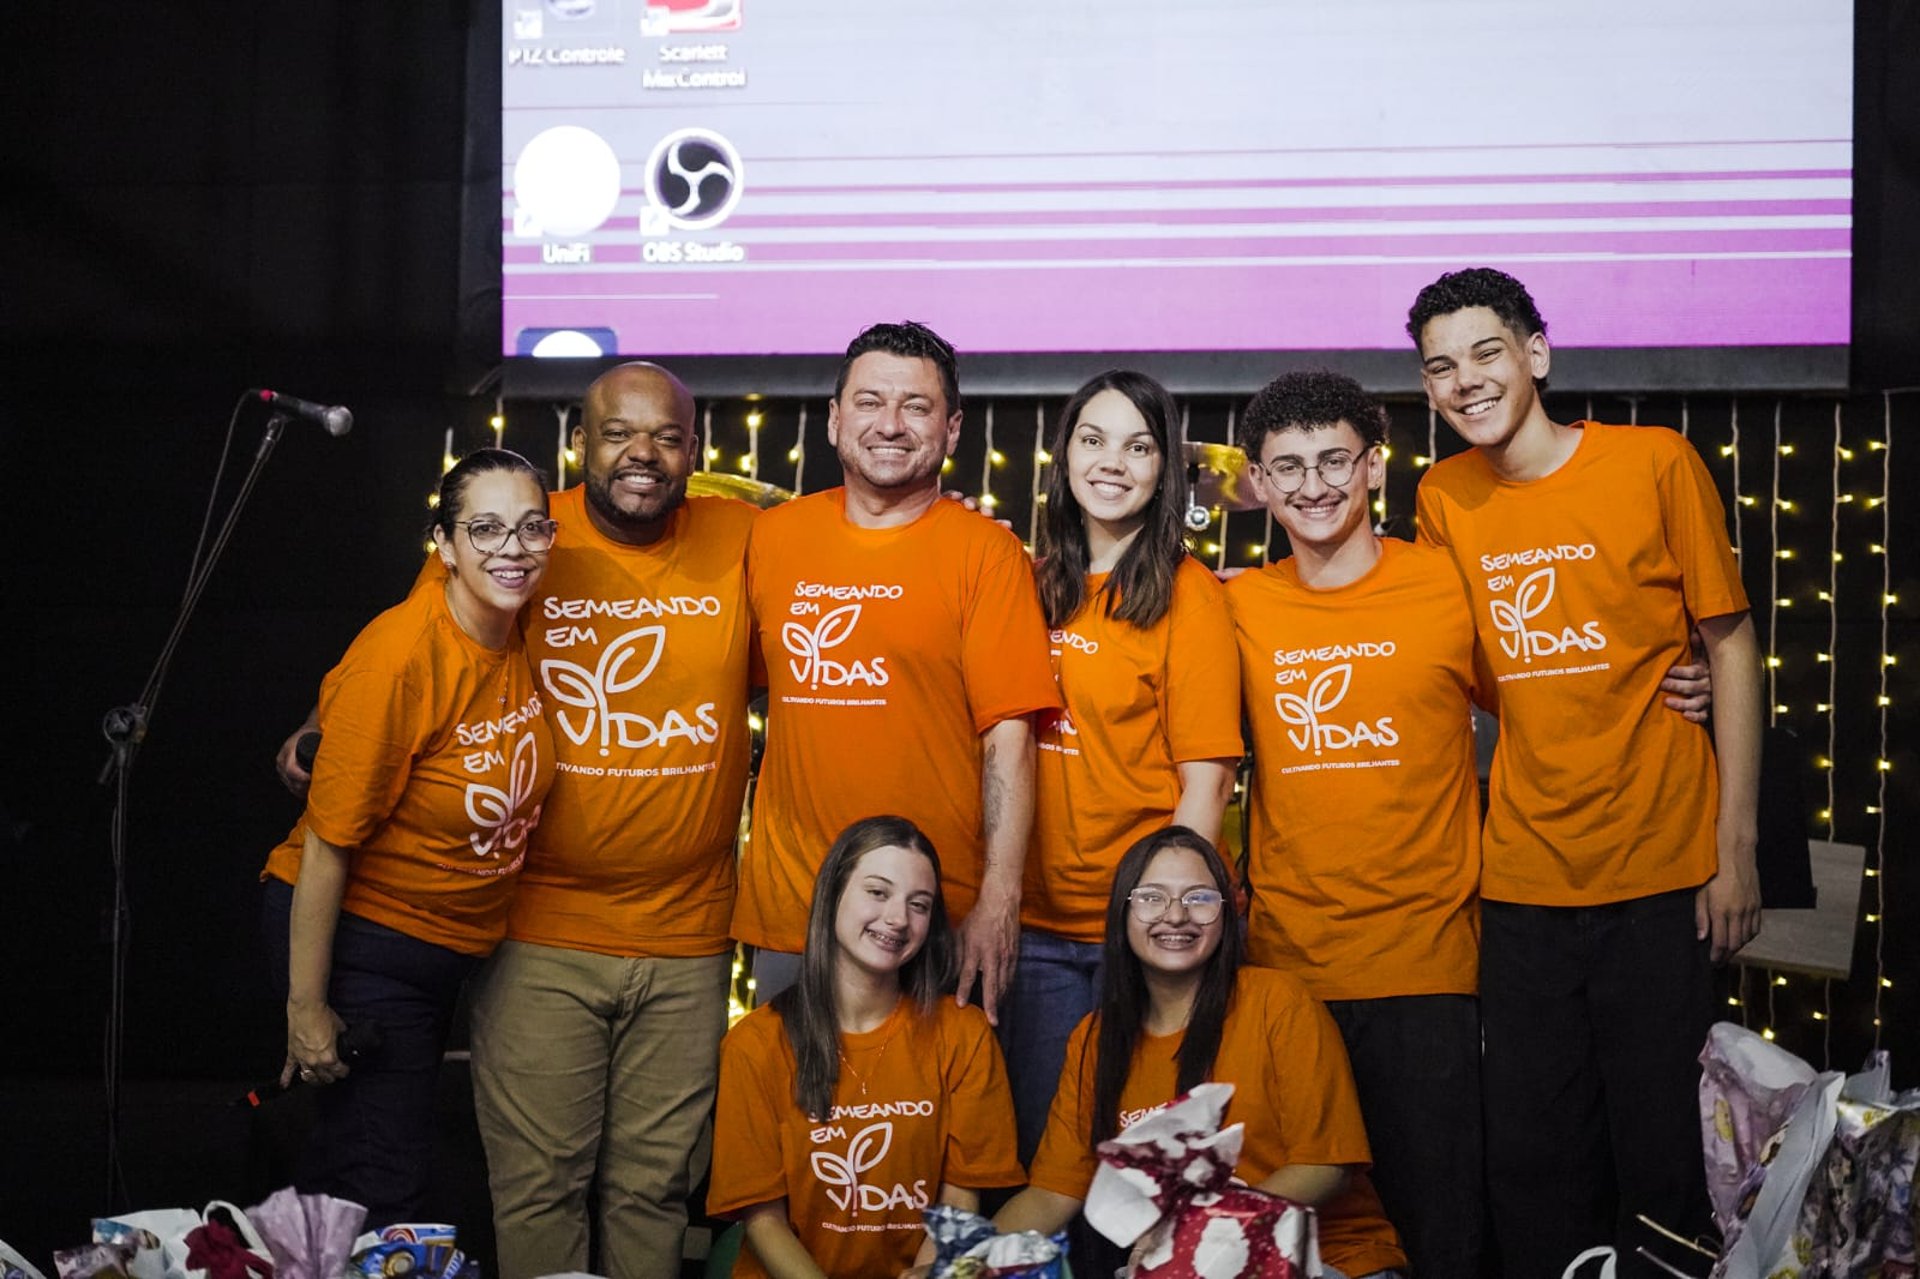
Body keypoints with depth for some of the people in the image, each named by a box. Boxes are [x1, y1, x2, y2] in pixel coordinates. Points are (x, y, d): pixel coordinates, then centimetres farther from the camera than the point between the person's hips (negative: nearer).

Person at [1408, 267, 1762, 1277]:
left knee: (1662, 1151, 2)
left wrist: (1737, 847, -5)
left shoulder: (1656, 462, -4)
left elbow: (1731, 648, -2)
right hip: (1523, 877, 3)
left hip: (1661, 871, -3)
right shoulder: (1443, 499, 6)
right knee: (1532, 1158, 7)